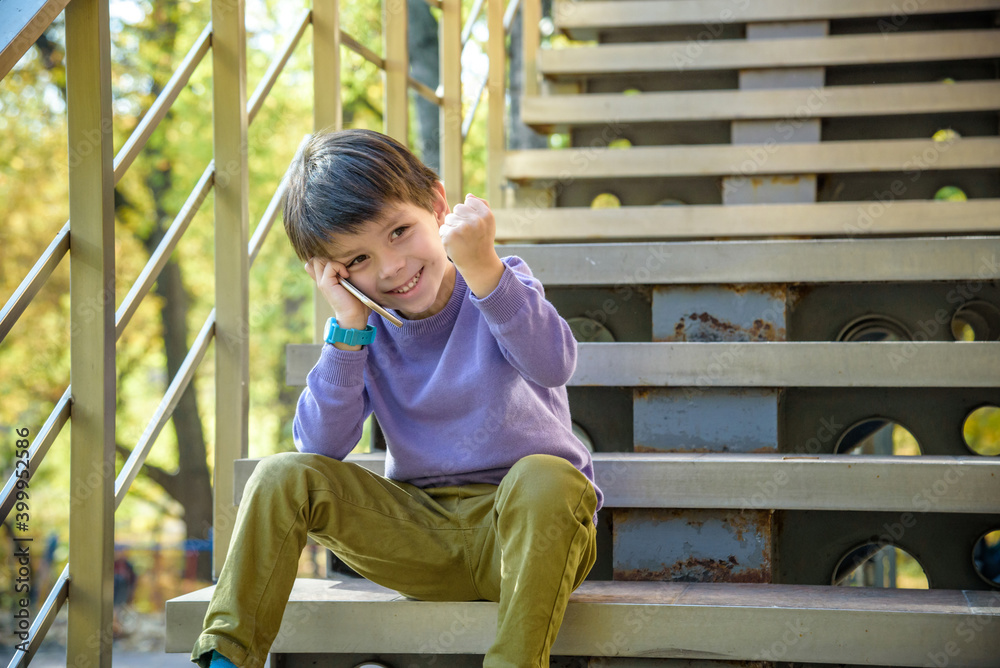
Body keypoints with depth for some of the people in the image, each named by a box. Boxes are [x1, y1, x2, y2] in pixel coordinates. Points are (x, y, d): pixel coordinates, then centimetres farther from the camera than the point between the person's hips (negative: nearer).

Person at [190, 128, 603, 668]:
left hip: (530, 529, -3)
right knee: (284, 476, -12)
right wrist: (348, 329, -14)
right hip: (422, 533, 4)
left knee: (545, 479, -37)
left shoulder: (499, 286, -5)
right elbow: (320, 447, -7)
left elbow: (553, 364, -29)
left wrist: (481, 265, -42)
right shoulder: (368, 333, 6)